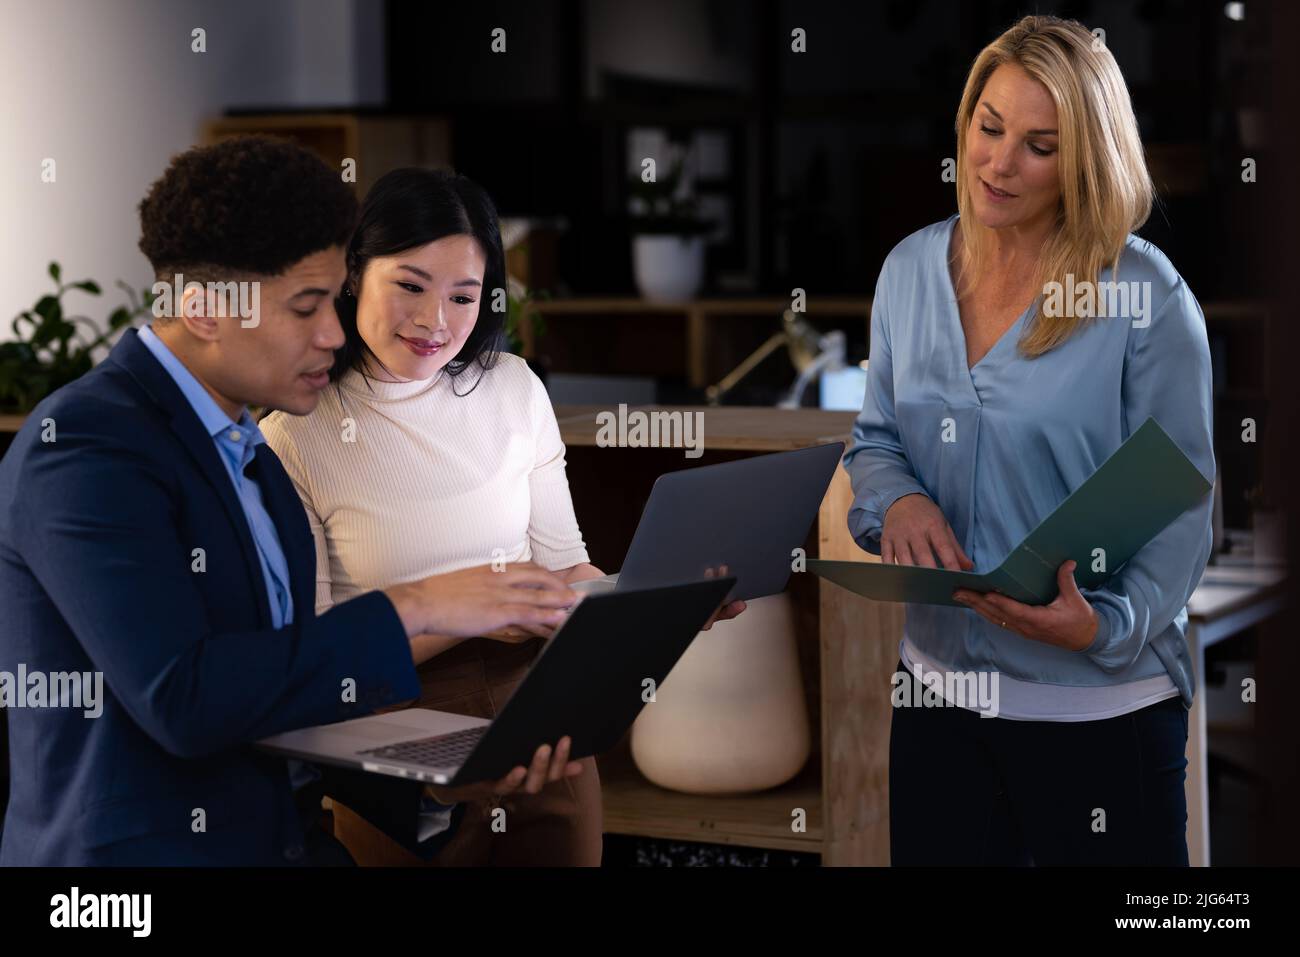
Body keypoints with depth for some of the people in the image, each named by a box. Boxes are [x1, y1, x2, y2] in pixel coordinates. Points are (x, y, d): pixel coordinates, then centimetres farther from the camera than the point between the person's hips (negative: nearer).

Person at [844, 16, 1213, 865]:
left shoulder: (1146, 297, -12)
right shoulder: (911, 270, 3)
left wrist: (1108, 625, -26)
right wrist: (896, 499, -11)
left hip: (1099, 706, -4)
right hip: (938, 679, 4)